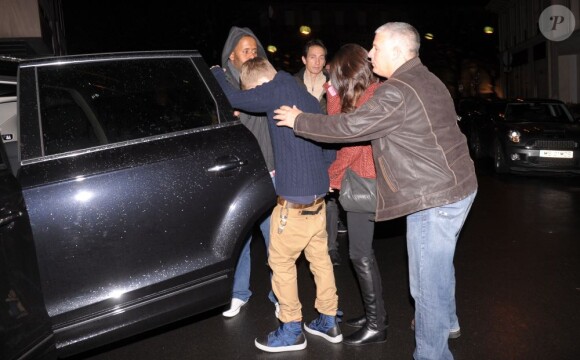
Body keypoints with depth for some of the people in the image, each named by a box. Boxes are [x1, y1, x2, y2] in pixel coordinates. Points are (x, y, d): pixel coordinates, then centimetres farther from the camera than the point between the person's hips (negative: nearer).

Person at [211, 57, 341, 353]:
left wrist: (215, 72, 10)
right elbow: (330, 151, 13)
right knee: (320, 258, 17)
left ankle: (292, 331, 20)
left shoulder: (280, 88, -12)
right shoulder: (309, 99, 10)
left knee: (281, 262, 7)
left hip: (294, 201, -8)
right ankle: (328, 322, 30)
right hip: (318, 197, 8)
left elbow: (233, 99, -8)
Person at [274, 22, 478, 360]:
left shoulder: (397, 91, -19)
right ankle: (446, 321, 49)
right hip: (458, 187, 11)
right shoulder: (427, 80, 14)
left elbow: (350, 126, -19)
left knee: (428, 282, 0)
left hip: (434, 198, -11)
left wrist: (299, 121, -6)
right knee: (440, 265, 28)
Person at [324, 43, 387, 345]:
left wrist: (330, 175, -6)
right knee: (362, 251, 15)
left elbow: (355, 141, -15)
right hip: (357, 180, 9)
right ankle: (375, 314, 27)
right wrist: (333, 94, 5)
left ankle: (376, 325, 9)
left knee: (360, 254, -2)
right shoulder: (361, 95, 15)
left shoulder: (373, 94, -13)